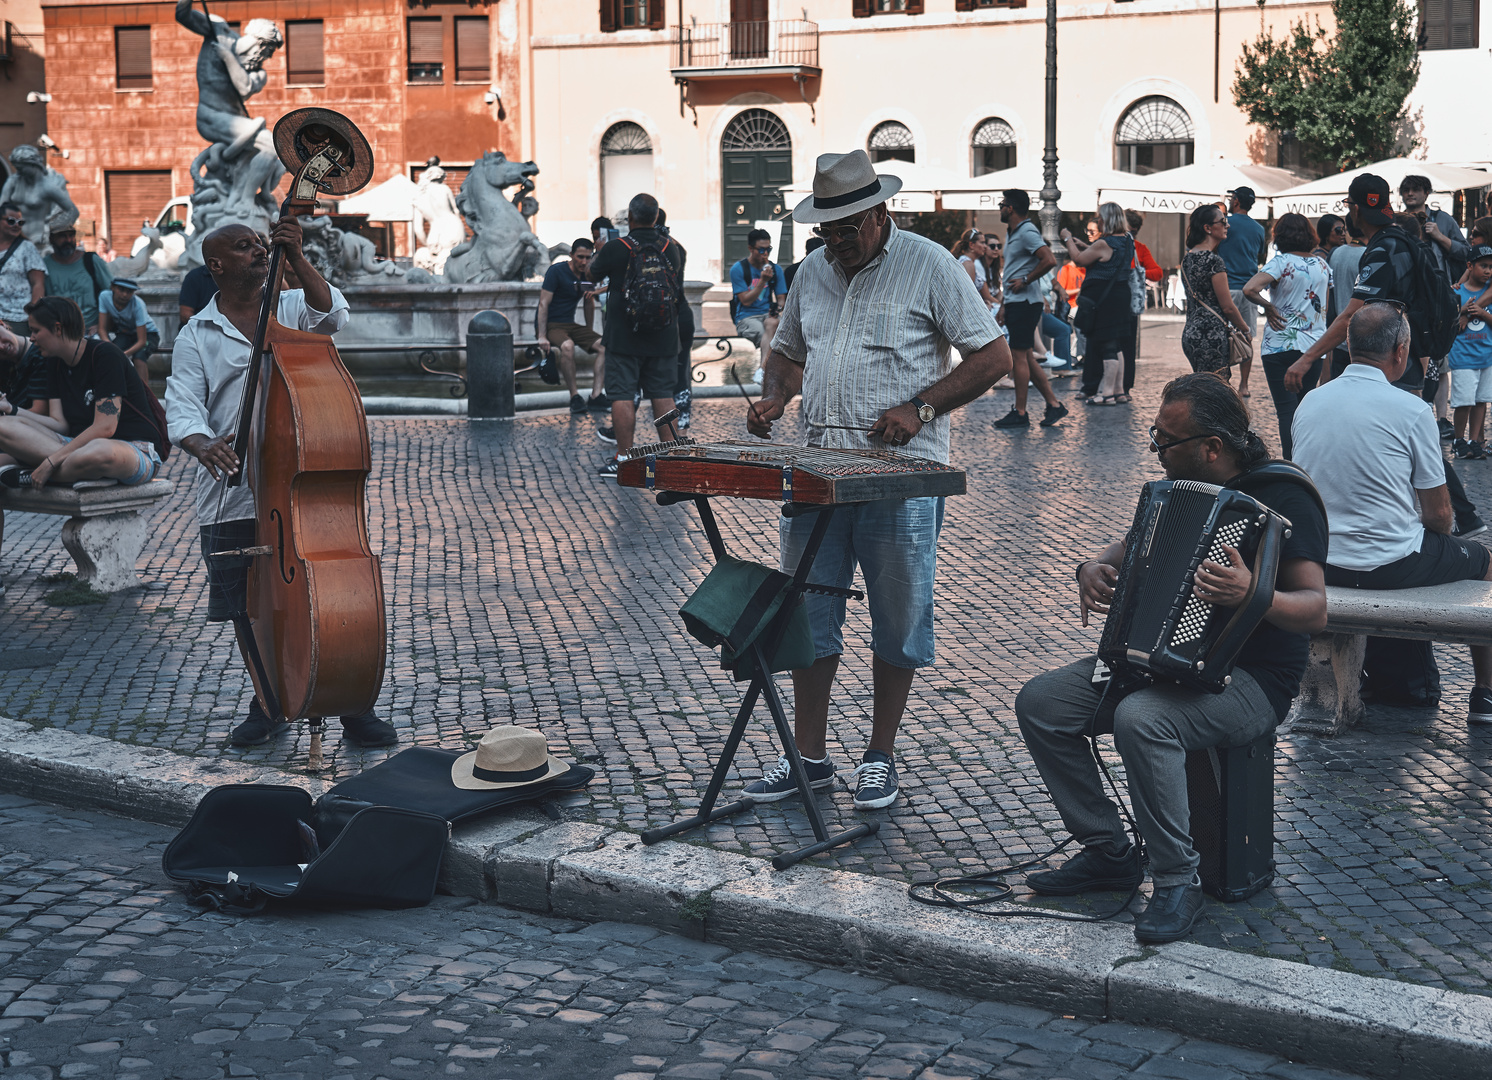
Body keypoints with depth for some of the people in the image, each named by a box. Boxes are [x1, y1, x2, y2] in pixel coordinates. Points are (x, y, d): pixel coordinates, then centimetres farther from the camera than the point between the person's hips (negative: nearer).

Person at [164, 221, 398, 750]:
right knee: (248, 607, 6)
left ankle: (354, 707, 8)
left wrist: (297, 257, -25)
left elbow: (332, 313, -13)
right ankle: (267, 705, 26)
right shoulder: (196, 336, 8)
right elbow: (182, 408, -2)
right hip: (233, 495, 1)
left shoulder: (292, 307, 9)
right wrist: (203, 444, -23)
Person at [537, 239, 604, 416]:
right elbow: (543, 304, -14)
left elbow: (589, 304, 21)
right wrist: (542, 337, -21)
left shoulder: (588, 275, 8)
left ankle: (596, 395, -21)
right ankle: (574, 397, -28)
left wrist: (589, 334, 18)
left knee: (605, 346, -16)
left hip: (570, 324, 7)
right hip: (550, 324, -7)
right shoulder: (556, 271, -11)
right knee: (567, 346, -38)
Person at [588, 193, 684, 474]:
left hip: (624, 338, -4)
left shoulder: (616, 249, -10)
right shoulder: (672, 249, 2)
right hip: (664, 338, 4)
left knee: (622, 395, -1)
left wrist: (599, 251, 29)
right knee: (662, 395, 10)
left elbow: (593, 271, 11)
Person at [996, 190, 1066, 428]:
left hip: (1025, 302, -10)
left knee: (1019, 357, -6)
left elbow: (1049, 260, -26)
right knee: (1025, 358, 11)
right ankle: (1053, 404, 14)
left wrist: (1026, 280, -18)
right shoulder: (1011, 233, 18)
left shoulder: (1028, 232, -13)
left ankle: (1019, 413, -1)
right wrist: (1003, 305, 23)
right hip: (1015, 303, 10)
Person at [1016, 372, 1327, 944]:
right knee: (1040, 702, -8)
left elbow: (1315, 609, -22)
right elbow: (1130, 547, 23)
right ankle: (1107, 852, 3)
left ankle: (1177, 881, -20)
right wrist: (1094, 568, 0)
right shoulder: (1180, 487, 10)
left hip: (1250, 681, -8)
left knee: (1142, 719, -36)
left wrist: (1252, 594, -42)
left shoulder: (1282, 499, -14)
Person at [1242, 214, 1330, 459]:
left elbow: (1249, 289, -25)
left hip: (1280, 346, -5)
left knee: (1287, 410, -4)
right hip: (1314, 346, 5)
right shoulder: (1322, 264, 7)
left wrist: (1268, 306, -9)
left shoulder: (1282, 262, -10)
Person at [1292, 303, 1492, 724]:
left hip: (1316, 562, 6)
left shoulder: (1310, 401, 2)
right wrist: (1440, 526, 15)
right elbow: (1438, 513, -8)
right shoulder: (1412, 410, -14)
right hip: (1390, 565, -6)